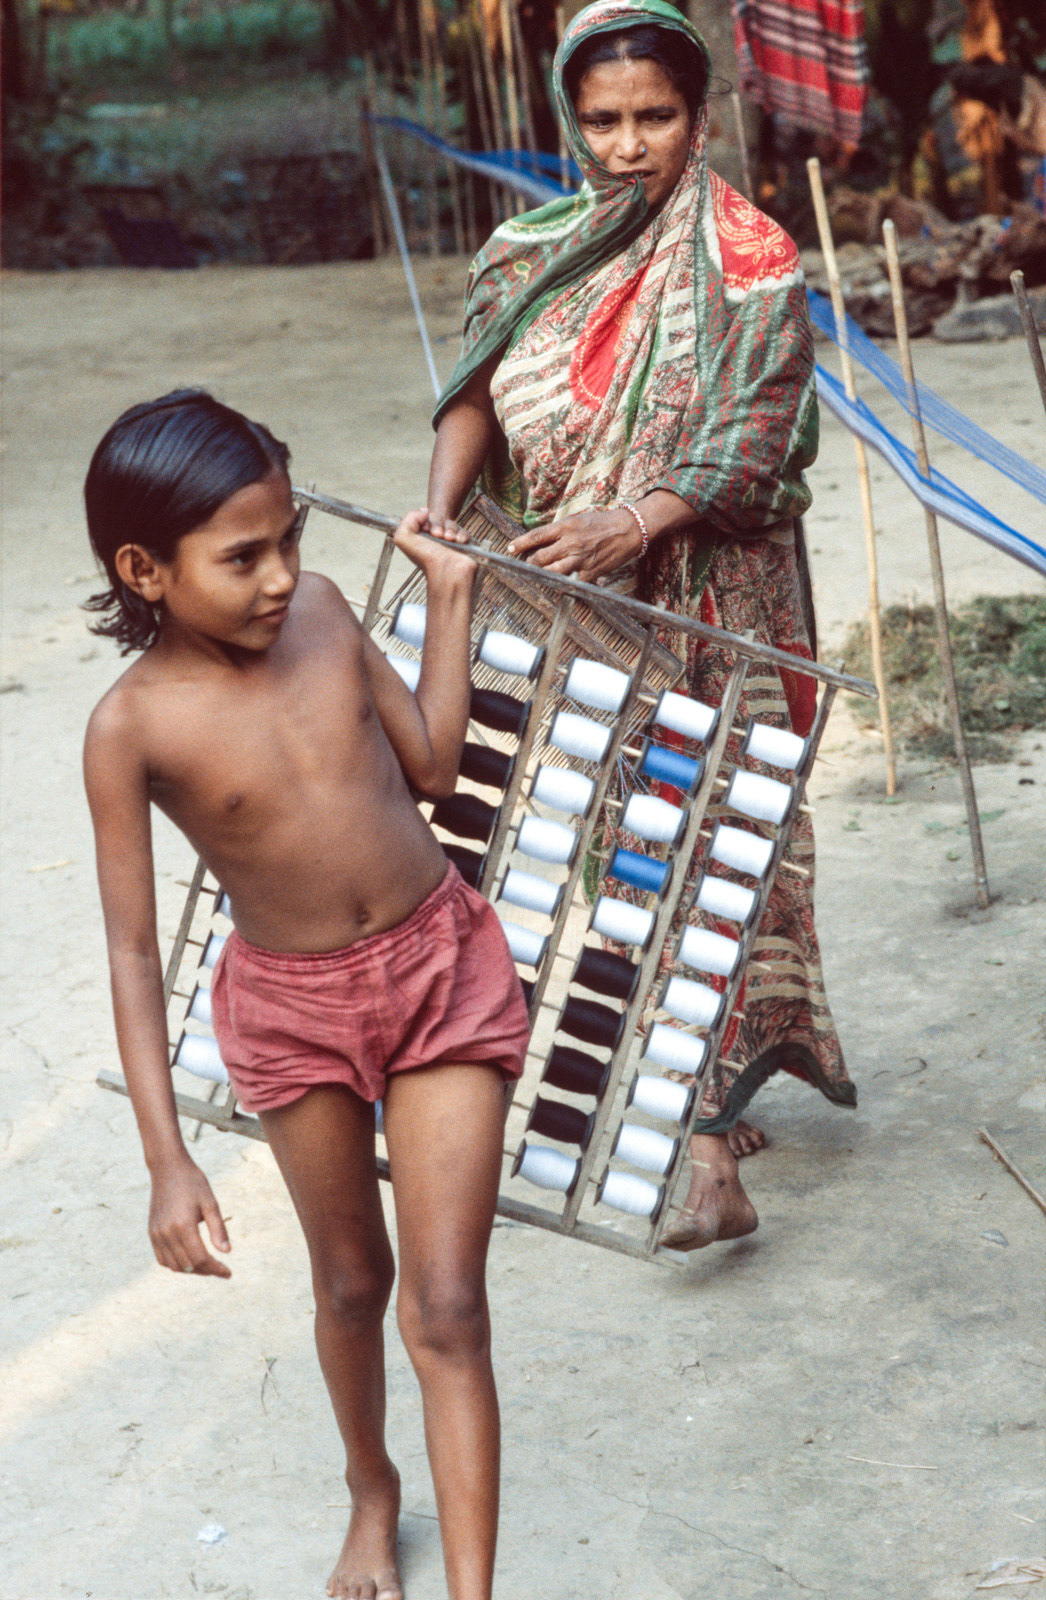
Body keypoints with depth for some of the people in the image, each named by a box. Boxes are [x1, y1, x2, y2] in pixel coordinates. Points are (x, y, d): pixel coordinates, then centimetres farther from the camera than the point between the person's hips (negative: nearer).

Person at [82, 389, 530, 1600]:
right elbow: (132, 953, -14)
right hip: (291, 1008, -1)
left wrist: (450, 592, 4)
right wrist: (166, 1160, -17)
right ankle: (372, 1490, 48)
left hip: (443, 966, 1)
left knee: (445, 1309, -2)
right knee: (351, 1280, 20)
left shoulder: (319, 611, -7)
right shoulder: (132, 727, -17)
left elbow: (433, 764, 7)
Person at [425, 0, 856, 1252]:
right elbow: (479, 391, 1)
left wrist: (630, 525, -29)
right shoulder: (531, 255, 9)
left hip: (701, 612, -5)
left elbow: (755, 445, -15)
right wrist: (443, 502, -19)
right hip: (563, 620, 5)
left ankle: (709, 1146, -10)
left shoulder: (748, 265, -6)